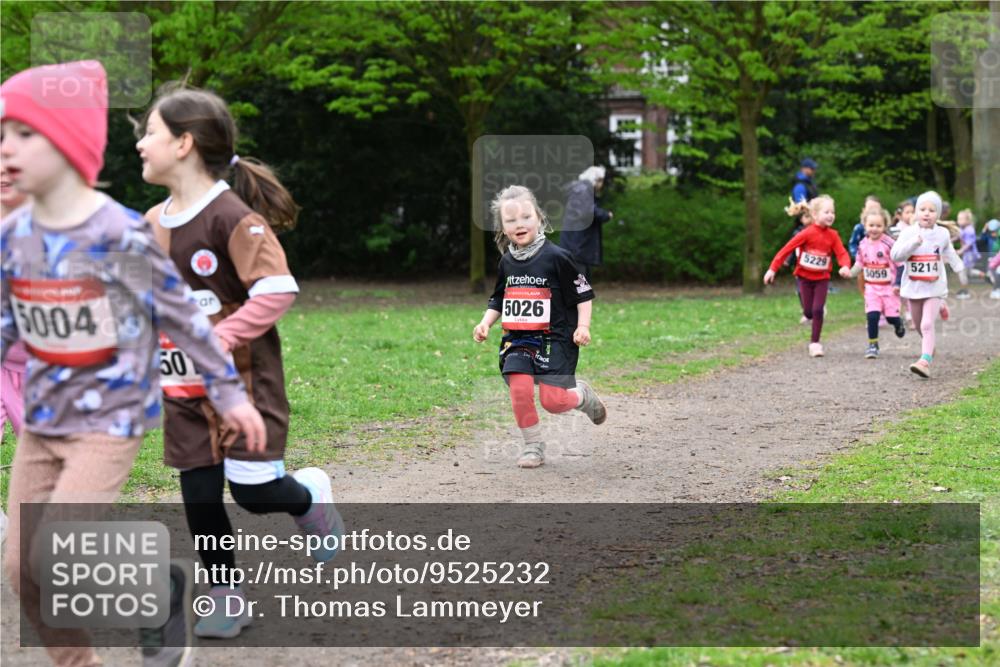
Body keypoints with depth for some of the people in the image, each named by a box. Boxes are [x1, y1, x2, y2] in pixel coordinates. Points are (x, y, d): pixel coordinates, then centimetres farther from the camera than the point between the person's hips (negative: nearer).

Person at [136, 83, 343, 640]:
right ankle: (227, 600, 18)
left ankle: (310, 494, 24)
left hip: (243, 380, -6)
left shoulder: (233, 216, -17)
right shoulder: (152, 224, 6)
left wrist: (216, 341, -24)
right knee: (200, 498, 5)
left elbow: (278, 292, -23)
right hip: (185, 389, 6)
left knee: (253, 490, -9)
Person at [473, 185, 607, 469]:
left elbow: (584, 294, -2)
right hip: (517, 339, 4)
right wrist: (485, 323, 7)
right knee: (520, 390, -16)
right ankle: (533, 446, 4)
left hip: (555, 338, -4)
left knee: (553, 401, -12)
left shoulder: (556, 257, -8)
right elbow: (498, 300, 23)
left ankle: (583, 396, 24)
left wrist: (583, 326, -13)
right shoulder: (506, 262, 9)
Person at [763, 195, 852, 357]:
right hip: (805, 276, -1)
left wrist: (845, 266, -35)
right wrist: (773, 269, -17)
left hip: (822, 278, 1)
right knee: (808, 312, 2)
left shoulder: (833, 235, -6)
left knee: (818, 310, -10)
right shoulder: (808, 233, -15)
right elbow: (787, 249, -14)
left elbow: (842, 253, -11)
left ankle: (815, 343, 0)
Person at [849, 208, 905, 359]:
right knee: (872, 315, -9)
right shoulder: (863, 244, -1)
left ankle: (898, 324, 41)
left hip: (889, 287, -3)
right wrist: (850, 273, -7)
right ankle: (872, 345, 3)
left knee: (891, 316, 5)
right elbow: (859, 264, 11)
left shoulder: (889, 244, -16)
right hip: (871, 287, 3)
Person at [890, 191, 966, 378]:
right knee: (918, 325, 17)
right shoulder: (908, 233, -7)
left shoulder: (943, 234, -1)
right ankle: (928, 345, 47)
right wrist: (914, 243, -29)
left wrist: (959, 270, 31)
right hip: (913, 286, 2)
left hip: (934, 287, -2)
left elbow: (949, 252, 20)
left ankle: (925, 361, -25)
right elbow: (895, 255, -18)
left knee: (927, 324, -16)